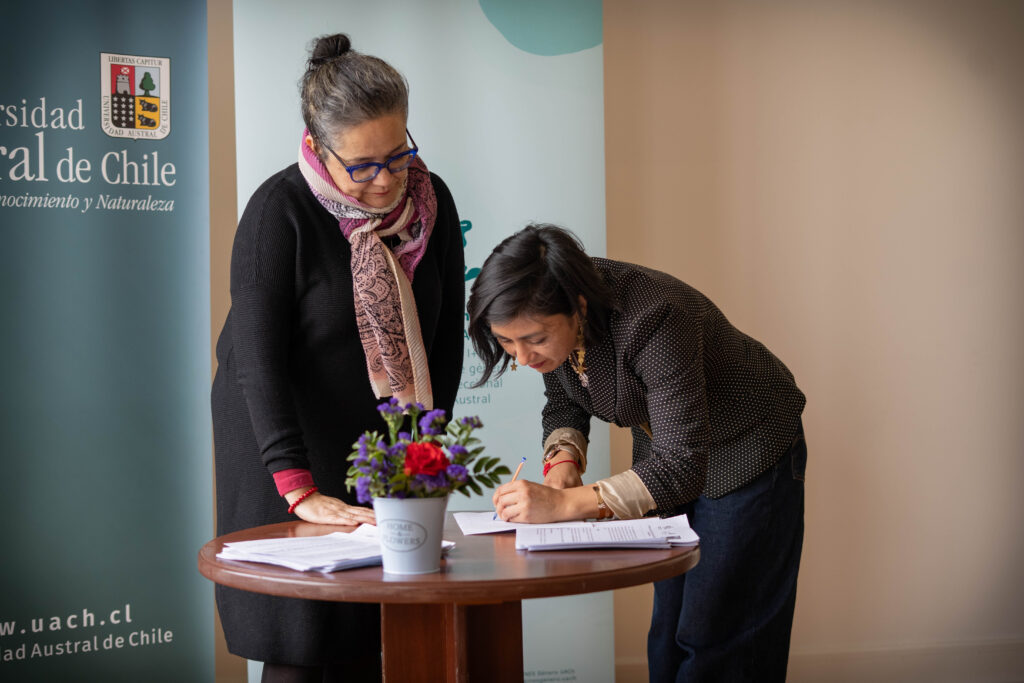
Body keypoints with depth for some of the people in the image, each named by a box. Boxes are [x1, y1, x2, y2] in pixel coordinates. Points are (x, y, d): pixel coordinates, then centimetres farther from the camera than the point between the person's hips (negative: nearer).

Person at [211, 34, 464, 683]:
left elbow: (445, 331, 6)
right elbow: (257, 354, -23)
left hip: (383, 439, 4)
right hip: (284, 445, -4)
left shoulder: (431, 200, -3)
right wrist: (301, 491, -29)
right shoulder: (279, 210, -18)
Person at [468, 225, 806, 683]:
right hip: (667, 454, 7)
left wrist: (565, 503, -44)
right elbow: (563, 404, 0)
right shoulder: (552, 315, -17)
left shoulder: (651, 320, -38)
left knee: (713, 641, -4)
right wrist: (561, 464, -21)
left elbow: (684, 466, -39)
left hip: (747, 453, -7)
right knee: (669, 631, 13)